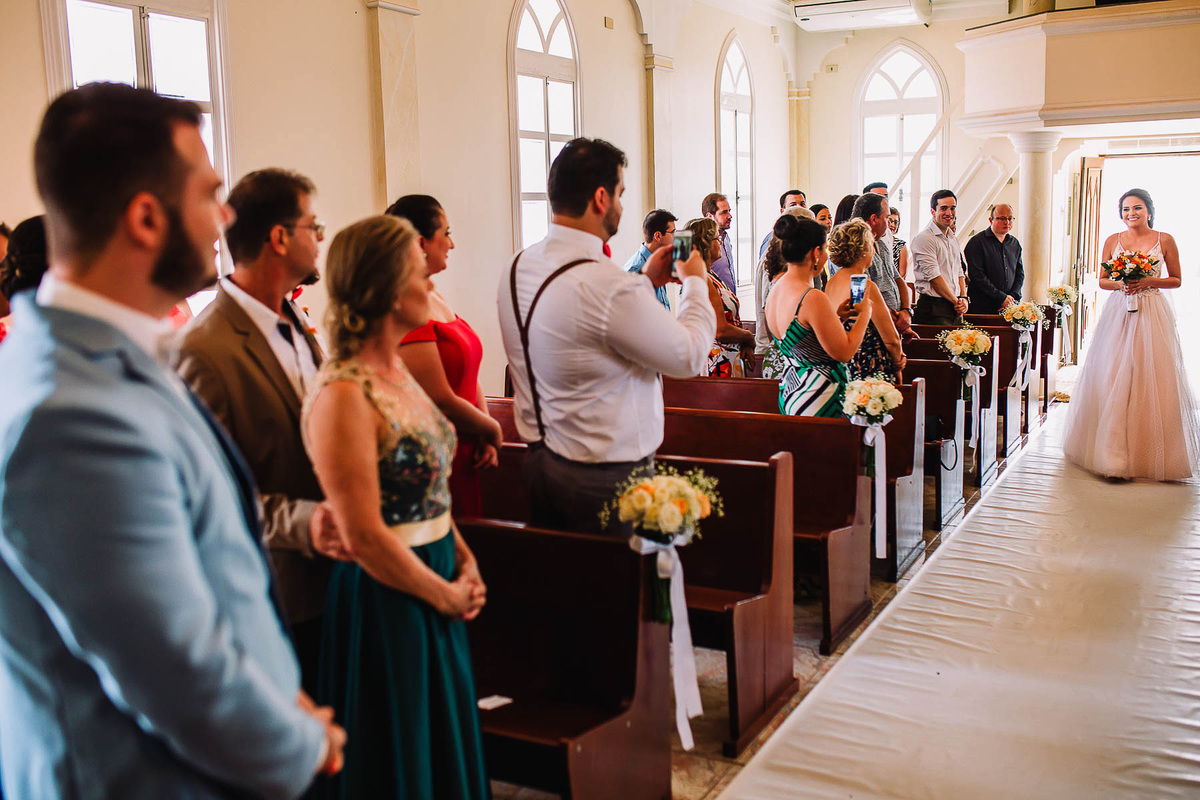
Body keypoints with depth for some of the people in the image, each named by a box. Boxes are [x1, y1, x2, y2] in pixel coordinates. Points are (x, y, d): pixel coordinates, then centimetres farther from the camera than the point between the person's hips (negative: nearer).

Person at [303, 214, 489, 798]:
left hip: (435, 587, 9)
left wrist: (464, 561, 3)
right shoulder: (343, 394, -22)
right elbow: (364, 537, -22)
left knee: (443, 751, 23)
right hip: (386, 604, -8)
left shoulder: (396, 371, 5)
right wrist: (446, 595, -11)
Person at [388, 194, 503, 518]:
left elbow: (468, 371, 14)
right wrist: (492, 430, -5)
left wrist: (485, 436, 1)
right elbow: (441, 401, -21)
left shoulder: (434, 297, 11)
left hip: (462, 460, 9)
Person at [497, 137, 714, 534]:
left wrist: (644, 281, 18)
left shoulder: (517, 268, 2)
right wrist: (695, 282, 2)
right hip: (606, 478, -8)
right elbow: (690, 356, -14)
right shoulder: (607, 284, -25)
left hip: (538, 464, 9)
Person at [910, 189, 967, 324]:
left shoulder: (953, 240, 19)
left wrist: (963, 298, 3)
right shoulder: (923, 238, -9)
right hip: (934, 310, -8)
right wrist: (956, 302, -10)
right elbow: (933, 276, -15)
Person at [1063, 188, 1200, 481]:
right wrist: (1121, 284, -10)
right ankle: (1114, 453, 1)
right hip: (1118, 313, 1)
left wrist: (1149, 282, -10)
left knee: (1151, 380, -3)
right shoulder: (1113, 241, 8)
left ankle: (1152, 454, 9)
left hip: (1152, 314, -1)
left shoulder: (1165, 240, 4)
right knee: (1113, 378, -4)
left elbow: (1176, 280, 7)